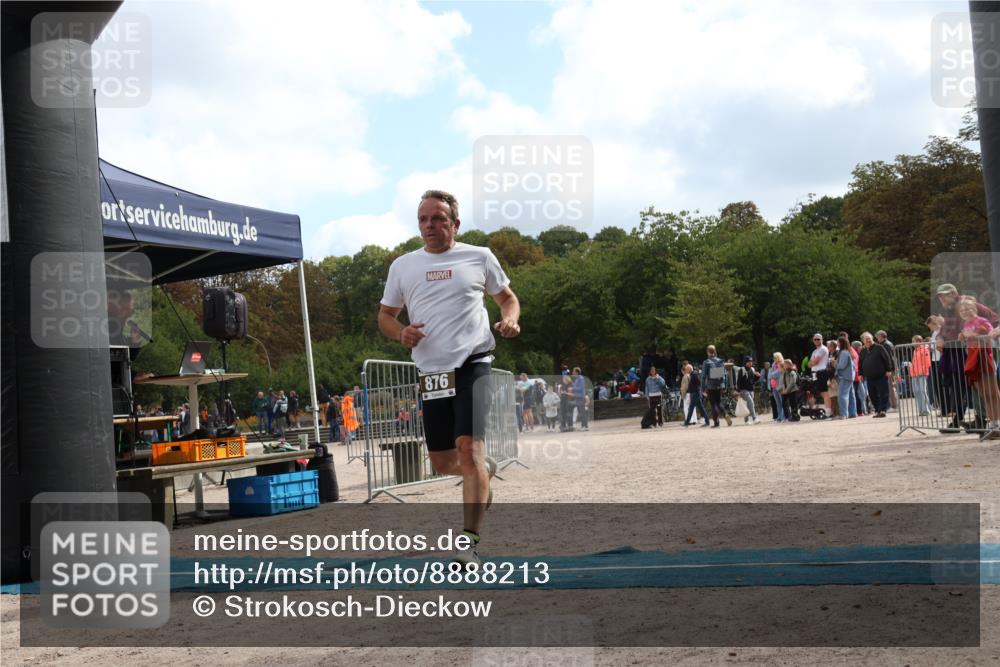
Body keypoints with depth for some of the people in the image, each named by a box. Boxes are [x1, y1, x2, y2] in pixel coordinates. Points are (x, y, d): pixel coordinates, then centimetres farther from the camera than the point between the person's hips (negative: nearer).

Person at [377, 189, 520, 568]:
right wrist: (401, 333, -4)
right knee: (442, 462, 8)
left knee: (469, 447, -20)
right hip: (431, 372, 4)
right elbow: (385, 315, 19)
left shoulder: (479, 257, 6)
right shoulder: (402, 266, 12)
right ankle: (485, 470, 43)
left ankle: (470, 542, -17)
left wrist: (510, 320, -6)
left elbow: (507, 298, 18)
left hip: (472, 365, -4)